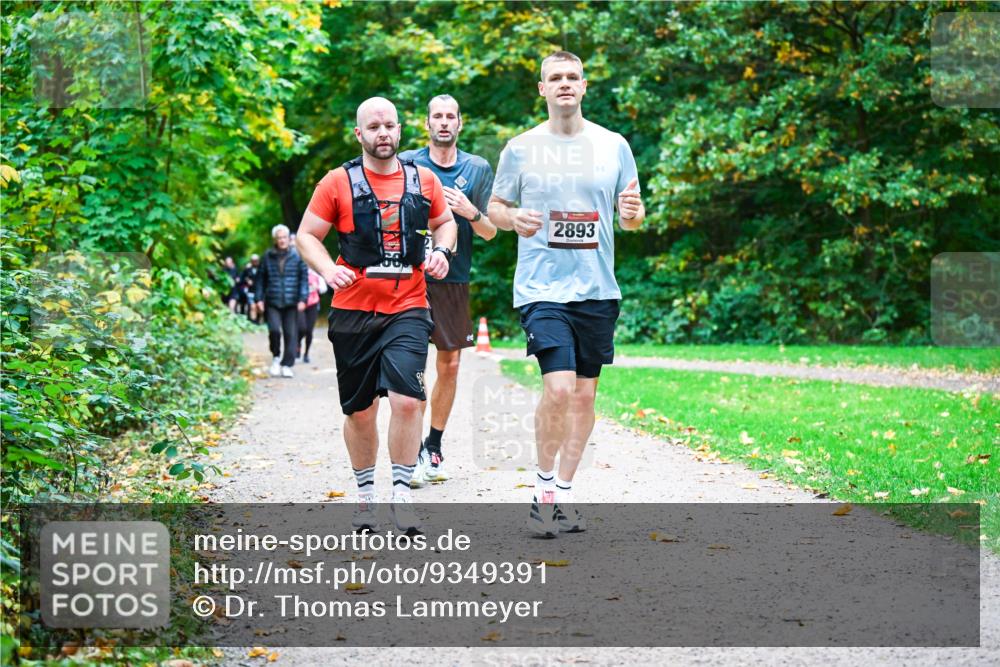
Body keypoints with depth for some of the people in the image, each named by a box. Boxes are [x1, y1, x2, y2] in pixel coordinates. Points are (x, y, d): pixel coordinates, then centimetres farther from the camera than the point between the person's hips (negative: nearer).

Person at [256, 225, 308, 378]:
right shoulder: (268, 257, 6)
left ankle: (287, 365, 5)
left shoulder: (297, 257, 3)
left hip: (291, 303, 0)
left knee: (291, 334, -2)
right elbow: (260, 278, 11)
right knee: (274, 330, -16)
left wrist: (302, 299, -4)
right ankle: (276, 357, 9)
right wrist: (259, 298, 5)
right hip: (272, 302, 0)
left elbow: (304, 278, 3)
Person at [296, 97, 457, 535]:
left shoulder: (423, 180, 7)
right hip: (354, 311, 0)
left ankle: (401, 492, -4)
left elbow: (444, 222, 23)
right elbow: (306, 235, 3)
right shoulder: (338, 183, 0)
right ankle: (365, 495, 26)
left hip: (408, 310, 0)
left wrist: (441, 250, 2)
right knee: (359, 410, 9)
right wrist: (329, 270, -15)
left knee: (407, 400, -16)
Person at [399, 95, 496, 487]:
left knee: (449, 365, 7)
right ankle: (414, 452, -8)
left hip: (454, 279, 3)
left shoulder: (478, 169, 7)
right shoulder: (406, 164, 2)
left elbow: (490, 232, 7)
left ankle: (434, 447, 20)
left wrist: (470, 212, -13)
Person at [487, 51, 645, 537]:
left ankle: (564, 492, 20)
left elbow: (632, 218, 13)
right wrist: (513, 218, -12)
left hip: (597, 291, 3)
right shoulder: (521, 148, 2)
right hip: (542, 288, -3)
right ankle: (543, 488, 3)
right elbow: (495, 207, 10)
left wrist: (633, 213, -11)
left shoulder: (613, 146, 6)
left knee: (584, 394, 7)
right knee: (558, 388, -16)